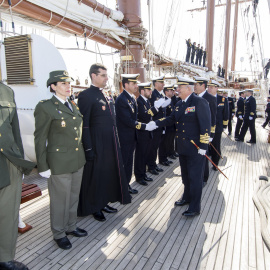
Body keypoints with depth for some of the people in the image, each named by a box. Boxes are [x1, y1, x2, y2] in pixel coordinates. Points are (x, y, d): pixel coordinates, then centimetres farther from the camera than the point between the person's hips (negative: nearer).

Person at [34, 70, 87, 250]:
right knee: (60, 200, 10)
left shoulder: (73, 106, 10)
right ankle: (59, 234, 32)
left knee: (74, 197, 19)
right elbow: (40, 139, -10)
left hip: (78, 160, 7)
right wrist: (43, 167, -11)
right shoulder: (45, 107, -11)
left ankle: (71, 226, 40)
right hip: (59, 163, -6)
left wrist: (83, 155, 14)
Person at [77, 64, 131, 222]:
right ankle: (95, 208, 27)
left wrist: (116, 143, 15)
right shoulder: (86, 95, -11)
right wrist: (88, 149, -18)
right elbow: (84, 124, -16)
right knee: (95, 175, 7)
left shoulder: (105, 95, 14)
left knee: (109, 173, 16)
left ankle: (103, 203, 35)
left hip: (110, 144, 8)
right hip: (97, 145, -8)